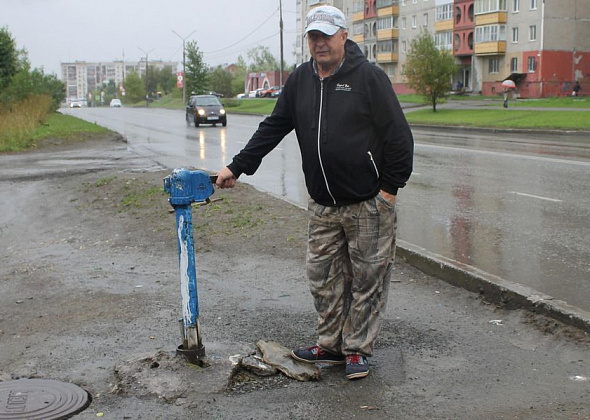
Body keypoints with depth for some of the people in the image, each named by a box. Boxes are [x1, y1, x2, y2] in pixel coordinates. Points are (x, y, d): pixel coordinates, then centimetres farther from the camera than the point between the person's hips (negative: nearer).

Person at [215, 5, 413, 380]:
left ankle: (358, 350, 18)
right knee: (323, 279, 10)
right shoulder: (300, 80, 8)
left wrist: (390, 188, -11)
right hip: (322, 206, 6)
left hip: (369, 204, -5)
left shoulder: (369, 77, -9)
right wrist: (237, 167, 7)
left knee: (368, 279, 5)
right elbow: (272, 129, 13)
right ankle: (332, 345, 26)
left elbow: (399, 137, -9)